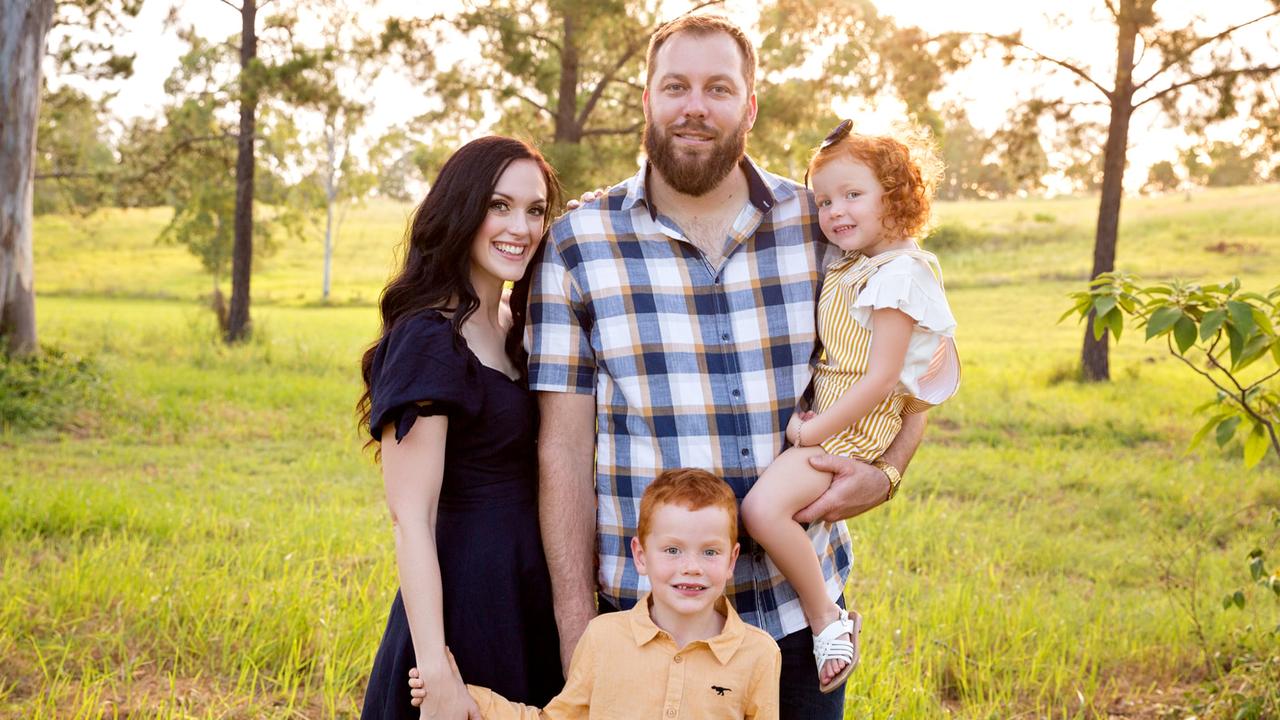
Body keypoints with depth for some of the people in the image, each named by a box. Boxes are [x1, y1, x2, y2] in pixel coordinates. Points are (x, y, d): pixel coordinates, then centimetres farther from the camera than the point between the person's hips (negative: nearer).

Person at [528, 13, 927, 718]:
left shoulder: (822, 226, 2)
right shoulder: (578, 245, -3)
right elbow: (564, 448, -4)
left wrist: (882, 473, -8)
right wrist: (575, 623, -7)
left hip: (802, 608, 2)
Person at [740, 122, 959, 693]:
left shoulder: (899, 272, -14)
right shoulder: (847, 269, 14)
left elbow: (880, 377, -19)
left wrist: (815, 431, -18)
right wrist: (803, 419, 5)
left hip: (854, 427, -10)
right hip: (821, 416, 10)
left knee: (763, 507, -27)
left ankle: (828, 621, -11)